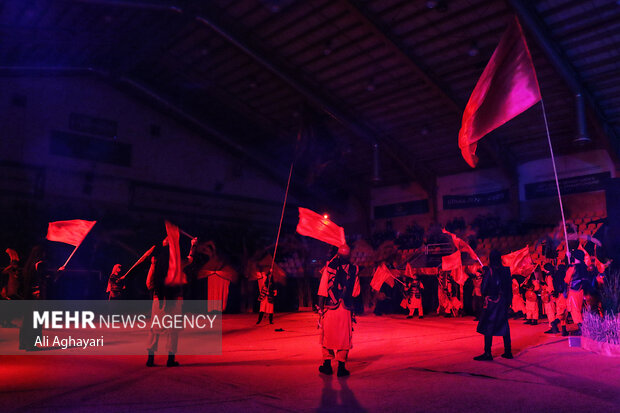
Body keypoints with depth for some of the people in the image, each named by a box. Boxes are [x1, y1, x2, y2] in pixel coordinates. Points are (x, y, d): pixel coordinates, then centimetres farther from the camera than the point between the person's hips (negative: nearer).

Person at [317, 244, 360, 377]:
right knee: (344, 338, 8)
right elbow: (356, 292, 4)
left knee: (327, 335, 13)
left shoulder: (329, 267, -4)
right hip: (345, 308, 1)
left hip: (329, 307, 0)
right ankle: (341, 367, 9)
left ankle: (327, 364, 18)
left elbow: (323, 290, -7)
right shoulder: (354, 269, 0)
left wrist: (320, 307, -3)